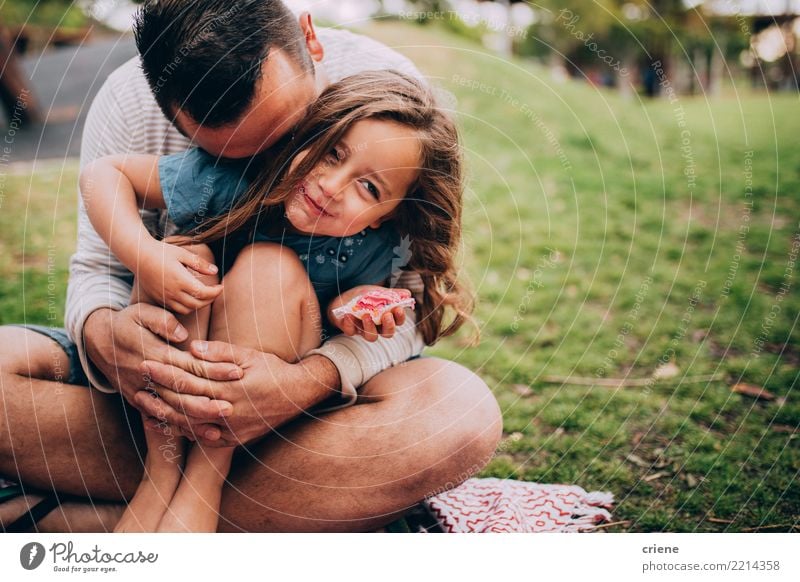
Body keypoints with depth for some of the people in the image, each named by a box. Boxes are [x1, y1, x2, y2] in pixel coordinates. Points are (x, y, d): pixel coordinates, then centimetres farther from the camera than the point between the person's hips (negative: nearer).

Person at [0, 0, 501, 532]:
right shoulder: (129, 103, -12)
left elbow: (414, 296, -16)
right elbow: (98, 270, -3)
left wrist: (312, 379, -35)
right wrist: (102, 334, -29)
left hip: (331, 380, -1)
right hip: (187, 364, 2)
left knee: (462, 411, -34)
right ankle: (304, 506, -22)